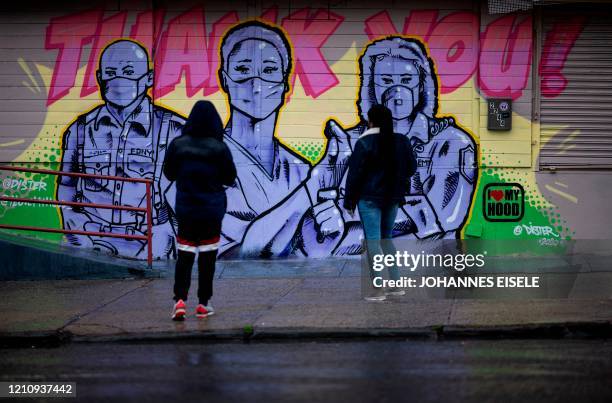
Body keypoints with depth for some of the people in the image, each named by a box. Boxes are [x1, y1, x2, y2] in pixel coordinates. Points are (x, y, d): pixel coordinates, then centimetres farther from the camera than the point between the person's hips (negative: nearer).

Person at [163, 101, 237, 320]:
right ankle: (203, 303, 12)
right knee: (207, 256, 9)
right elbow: (230, 178, -3)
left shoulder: (178, 145, -6)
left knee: (184, 255, 6)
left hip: (185, 209, 1)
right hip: (212, 209, -1)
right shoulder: (219, 148, -11)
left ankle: (180, 299, -9)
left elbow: (169, 173, 4)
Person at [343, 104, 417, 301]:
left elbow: (354, 174, -11)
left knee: (372, 241, -3)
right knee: (386, 238, 19)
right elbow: (412, 167, 11)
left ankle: (379, 290, -7)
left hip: (369, 198, -5)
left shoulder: (365, 143, -12)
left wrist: (349, 201, -4)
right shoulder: (402, 141, 2)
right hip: (393, 197, 5)